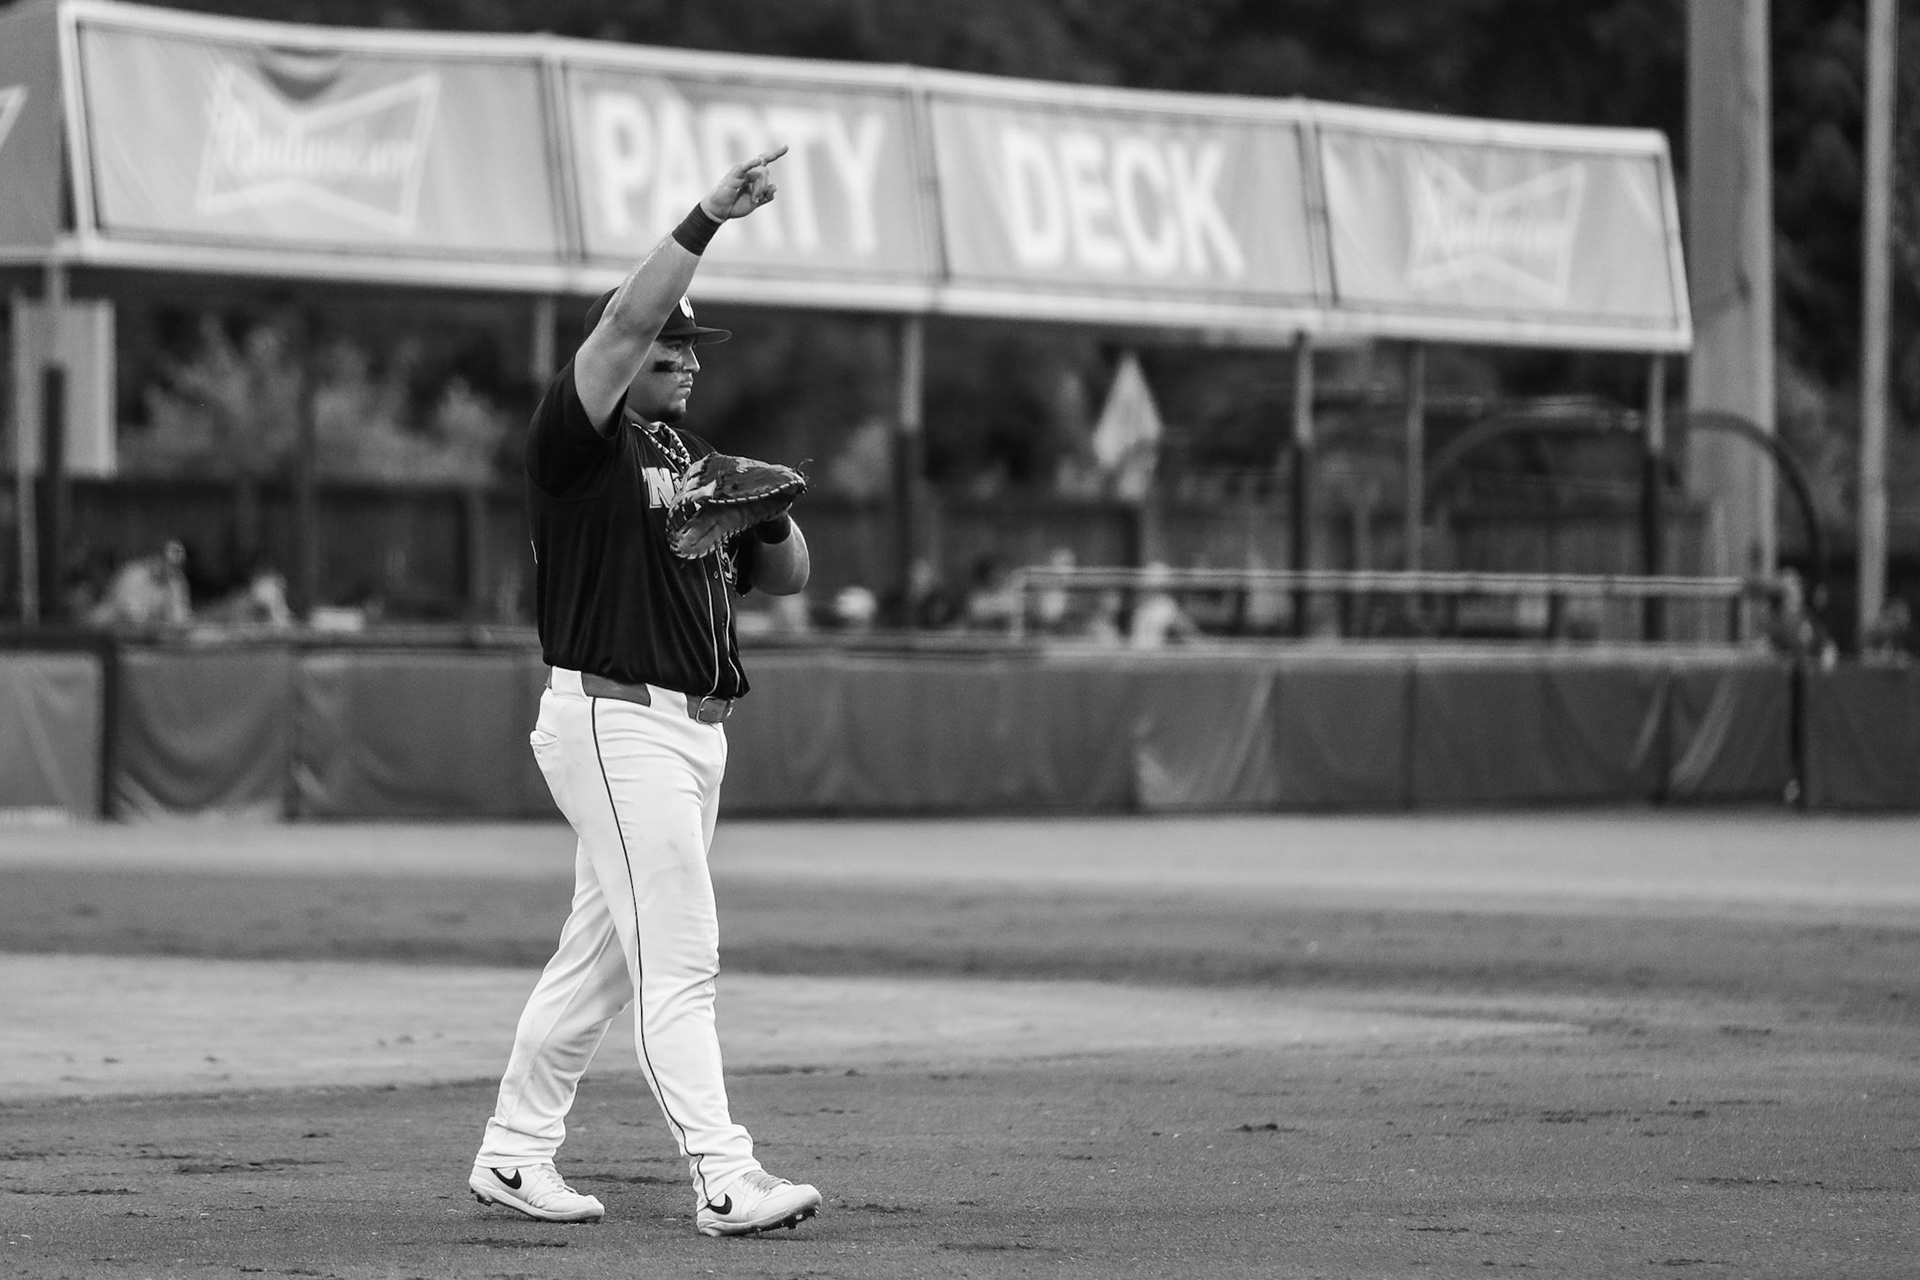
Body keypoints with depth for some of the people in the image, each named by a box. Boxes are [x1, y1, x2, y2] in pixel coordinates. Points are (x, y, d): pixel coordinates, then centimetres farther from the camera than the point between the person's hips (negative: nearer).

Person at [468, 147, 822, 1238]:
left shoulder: (693, 454, 18)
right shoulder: (578, 441, -7)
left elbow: (788, 577, 17)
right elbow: (624, 320, -23)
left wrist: (768, 511, -4)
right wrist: (711, 218, -26)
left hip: (698, 729, 9)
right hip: (614, 724, -9)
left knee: (604, 951, 13)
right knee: (680, 954, -13)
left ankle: (515, 1153, 22)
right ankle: (725, 1180, -17)